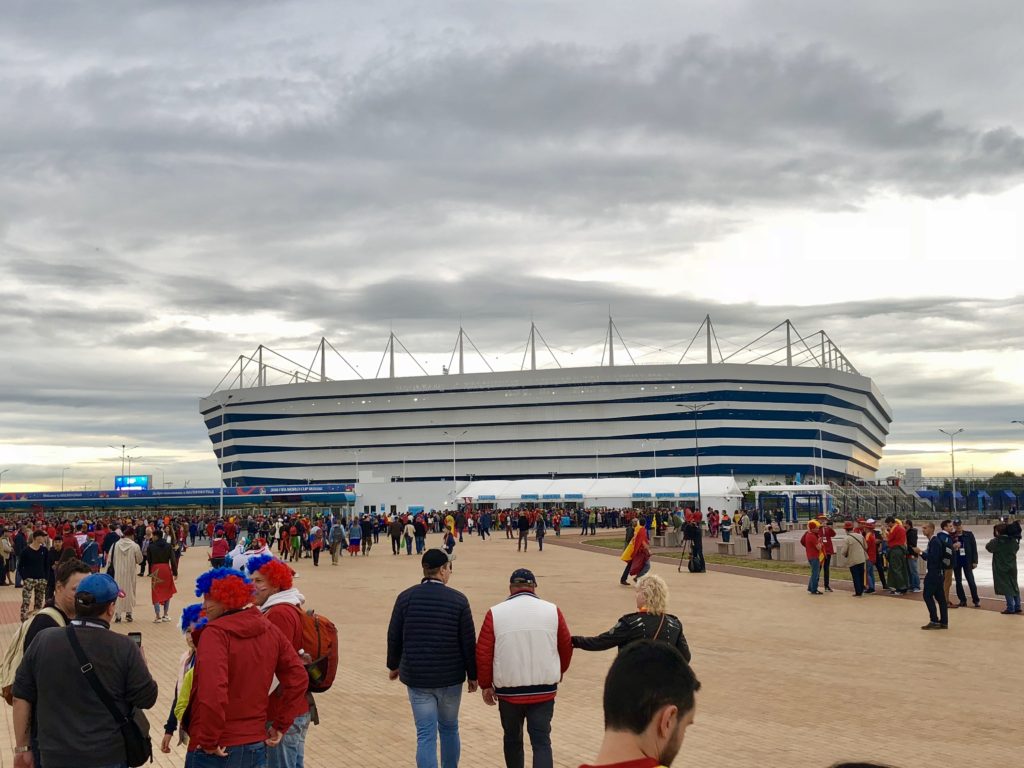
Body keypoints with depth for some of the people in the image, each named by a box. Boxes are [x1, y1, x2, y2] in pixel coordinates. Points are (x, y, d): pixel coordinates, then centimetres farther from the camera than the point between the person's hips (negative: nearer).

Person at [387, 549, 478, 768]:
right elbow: (469, 642, -5)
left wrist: (394, 665, 18)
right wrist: (472, 675, 6)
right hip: (451, 677, 0)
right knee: (449, 728, 20)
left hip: (417, 677, 0)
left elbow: (394, 637, 2)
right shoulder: (458, 599, -8)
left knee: (426, 735, 2)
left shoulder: (406, 597, -5)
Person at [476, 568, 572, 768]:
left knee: (513, 739, 19)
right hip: (544, 690, 0)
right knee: (541, 741, 3)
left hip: (508, 690, 0)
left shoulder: (495, 613, -5)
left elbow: (483, 654, -5)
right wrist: (559, 673, 25)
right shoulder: (552, 611, -1)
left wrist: (486, 685, 8)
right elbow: (566, 647, 7)